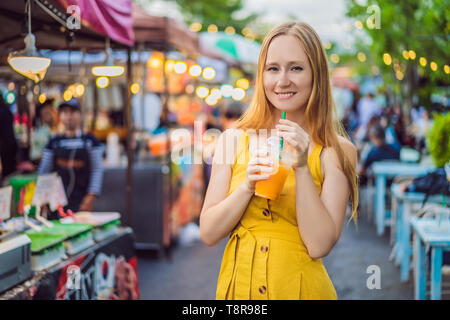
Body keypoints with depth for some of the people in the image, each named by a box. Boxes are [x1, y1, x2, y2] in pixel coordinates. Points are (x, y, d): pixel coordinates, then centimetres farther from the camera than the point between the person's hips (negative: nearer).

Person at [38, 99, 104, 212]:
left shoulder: (90, 141, 4)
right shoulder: (54, 142, 9)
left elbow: (97, 169, 1)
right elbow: (44, 170, 12)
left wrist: (91, 196, -7)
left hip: (81, 200, -2)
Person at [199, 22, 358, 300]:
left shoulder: (337, 152, -7)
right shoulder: (234, 140, -2)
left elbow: (320, 245, -14)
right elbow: (208, 233, -4)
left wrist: (302, 169, -19)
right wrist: (247, 186, -18)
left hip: (299, 287, -2)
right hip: (238, 286, 2)